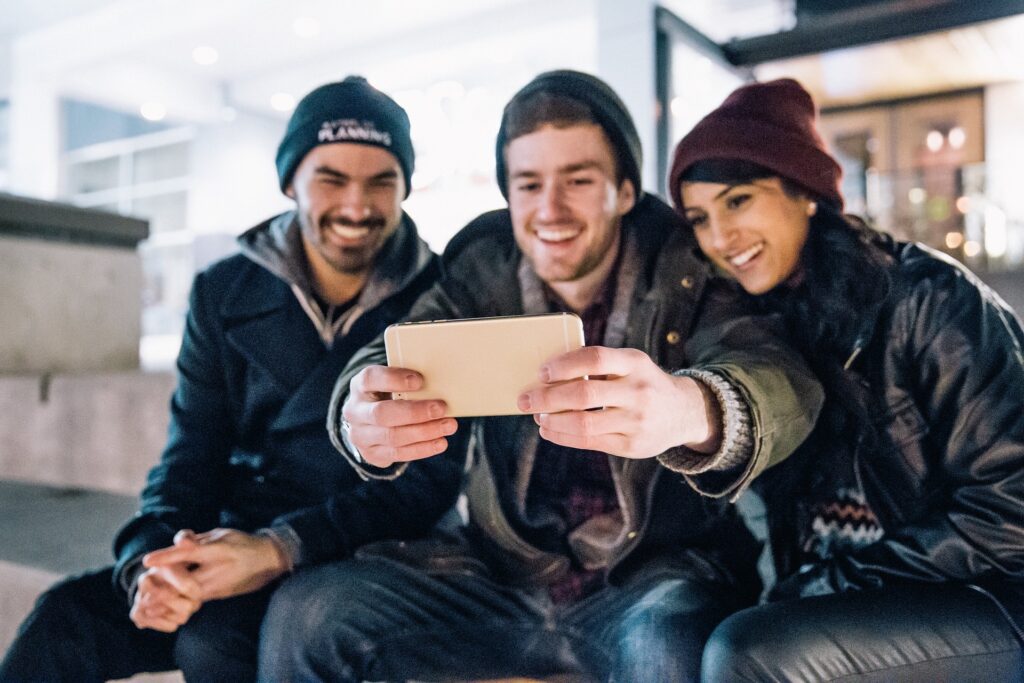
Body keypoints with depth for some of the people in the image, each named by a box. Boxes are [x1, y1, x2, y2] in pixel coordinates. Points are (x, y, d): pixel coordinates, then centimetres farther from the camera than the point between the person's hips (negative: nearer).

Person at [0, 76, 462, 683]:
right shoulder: (225, 293, 4)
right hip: (236, 544, 3)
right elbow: (192, 457, 4)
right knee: (67, 617, -20)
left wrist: (281, 550, -25)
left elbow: (435, 476, -12)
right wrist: (150, 561, -17)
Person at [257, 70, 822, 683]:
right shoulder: (480, 275, 0)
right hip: (503, 575, 3)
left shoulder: (684, 274, -8)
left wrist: (691, 409, -49)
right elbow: (389, 365, -13)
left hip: (654, 575, -2)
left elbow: (787, 383, -25)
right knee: (304, 614, -12)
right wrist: (367, 422, -37)